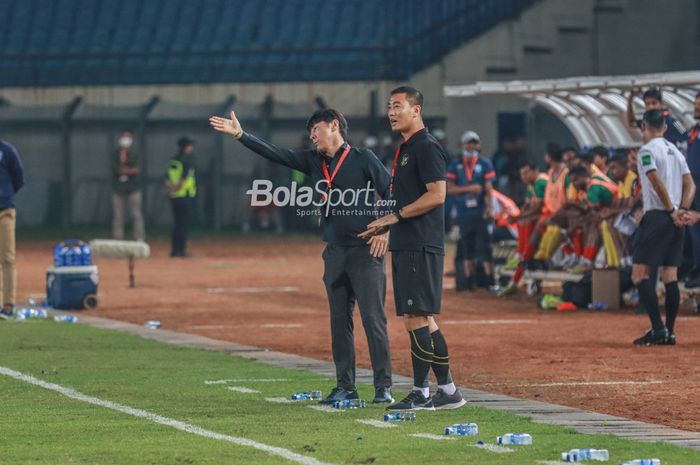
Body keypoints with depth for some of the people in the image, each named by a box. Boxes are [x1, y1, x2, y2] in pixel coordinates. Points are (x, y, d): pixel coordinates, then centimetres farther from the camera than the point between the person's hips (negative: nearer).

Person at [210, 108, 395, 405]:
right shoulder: (312, 161, 13)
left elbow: (391, 193, -5)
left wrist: (385, 229, -14)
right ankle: (345, 387, 12)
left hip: (365, 250, -6)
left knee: (373, 319, -7)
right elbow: (275, 154, 8)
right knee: (339, 321, 7)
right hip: (335, 252, 7)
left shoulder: (363, 159, -3)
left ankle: (383, 387, -6)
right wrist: (239, 135, -1)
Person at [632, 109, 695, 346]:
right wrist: (682, 210, 0)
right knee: (670, 276, 8)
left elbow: (657, 183, -18)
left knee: (640, 273, -6)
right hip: (675, 221, 8)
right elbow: (690, 184, 11)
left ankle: (658, 328, -16)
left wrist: (671, 211, -13)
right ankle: (669, 332, 5)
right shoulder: (675, 151, 17)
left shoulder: (647, 151, -7)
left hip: (657, 217, -8)